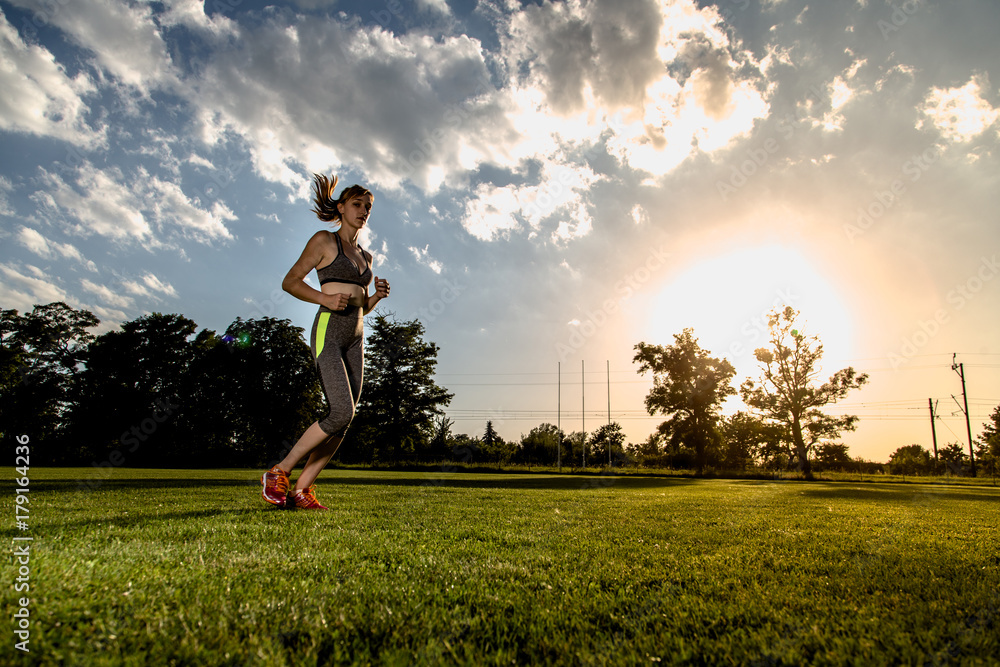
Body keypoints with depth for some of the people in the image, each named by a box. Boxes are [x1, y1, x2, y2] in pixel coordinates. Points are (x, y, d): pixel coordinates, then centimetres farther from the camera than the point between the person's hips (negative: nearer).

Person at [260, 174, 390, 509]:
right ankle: (278, 472, -4)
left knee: (343, 422, -1)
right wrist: (326, 299, -16)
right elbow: (290, 282, -2)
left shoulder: (365, 256, 21)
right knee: (342, 412, -19)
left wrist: (376, 295, 4)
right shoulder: (324, 240, 2)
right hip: (328, 332, -7)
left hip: (355, 340, 7)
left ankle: (301, 489, 6)